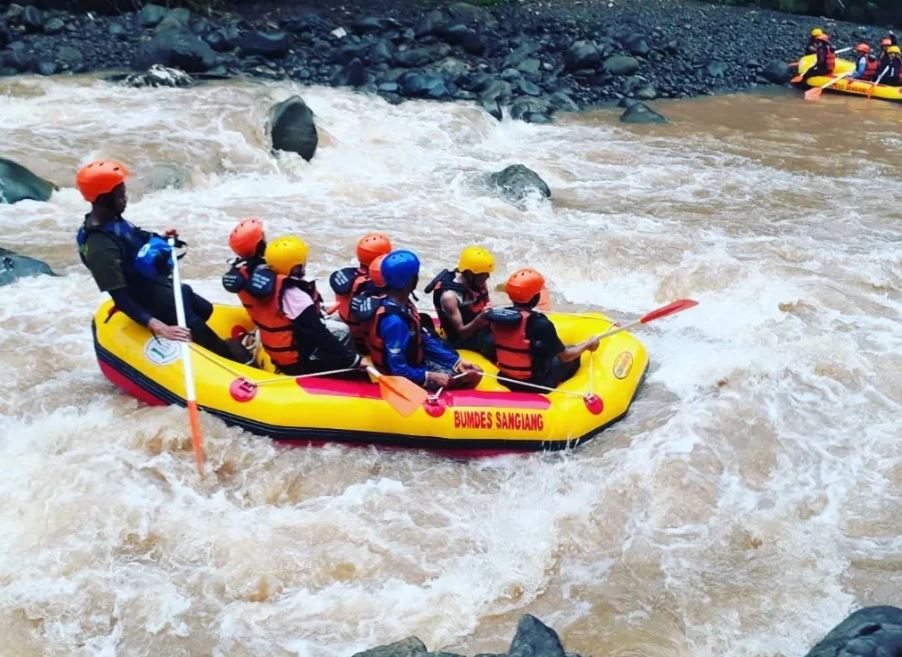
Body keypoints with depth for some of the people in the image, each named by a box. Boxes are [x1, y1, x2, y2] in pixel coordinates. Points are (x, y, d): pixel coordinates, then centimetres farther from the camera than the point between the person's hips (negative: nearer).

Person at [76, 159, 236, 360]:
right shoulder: (100, 247, -32)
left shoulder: (111, 220, -4)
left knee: (207, 311, 26)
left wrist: (160, 238, 1)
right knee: (199, 332, -2)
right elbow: (120, 297, -34)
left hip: (160, 284, 10)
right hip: (151, 301, -10)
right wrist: (158, 327, -41)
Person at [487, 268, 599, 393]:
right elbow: (564, 356, -13)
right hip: (535, 385, -6)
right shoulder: (540, 324, -25)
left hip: (506, 381, 6)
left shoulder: (498, 317, -9)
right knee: (573, 353, 14)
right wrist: (587, 344, 5)